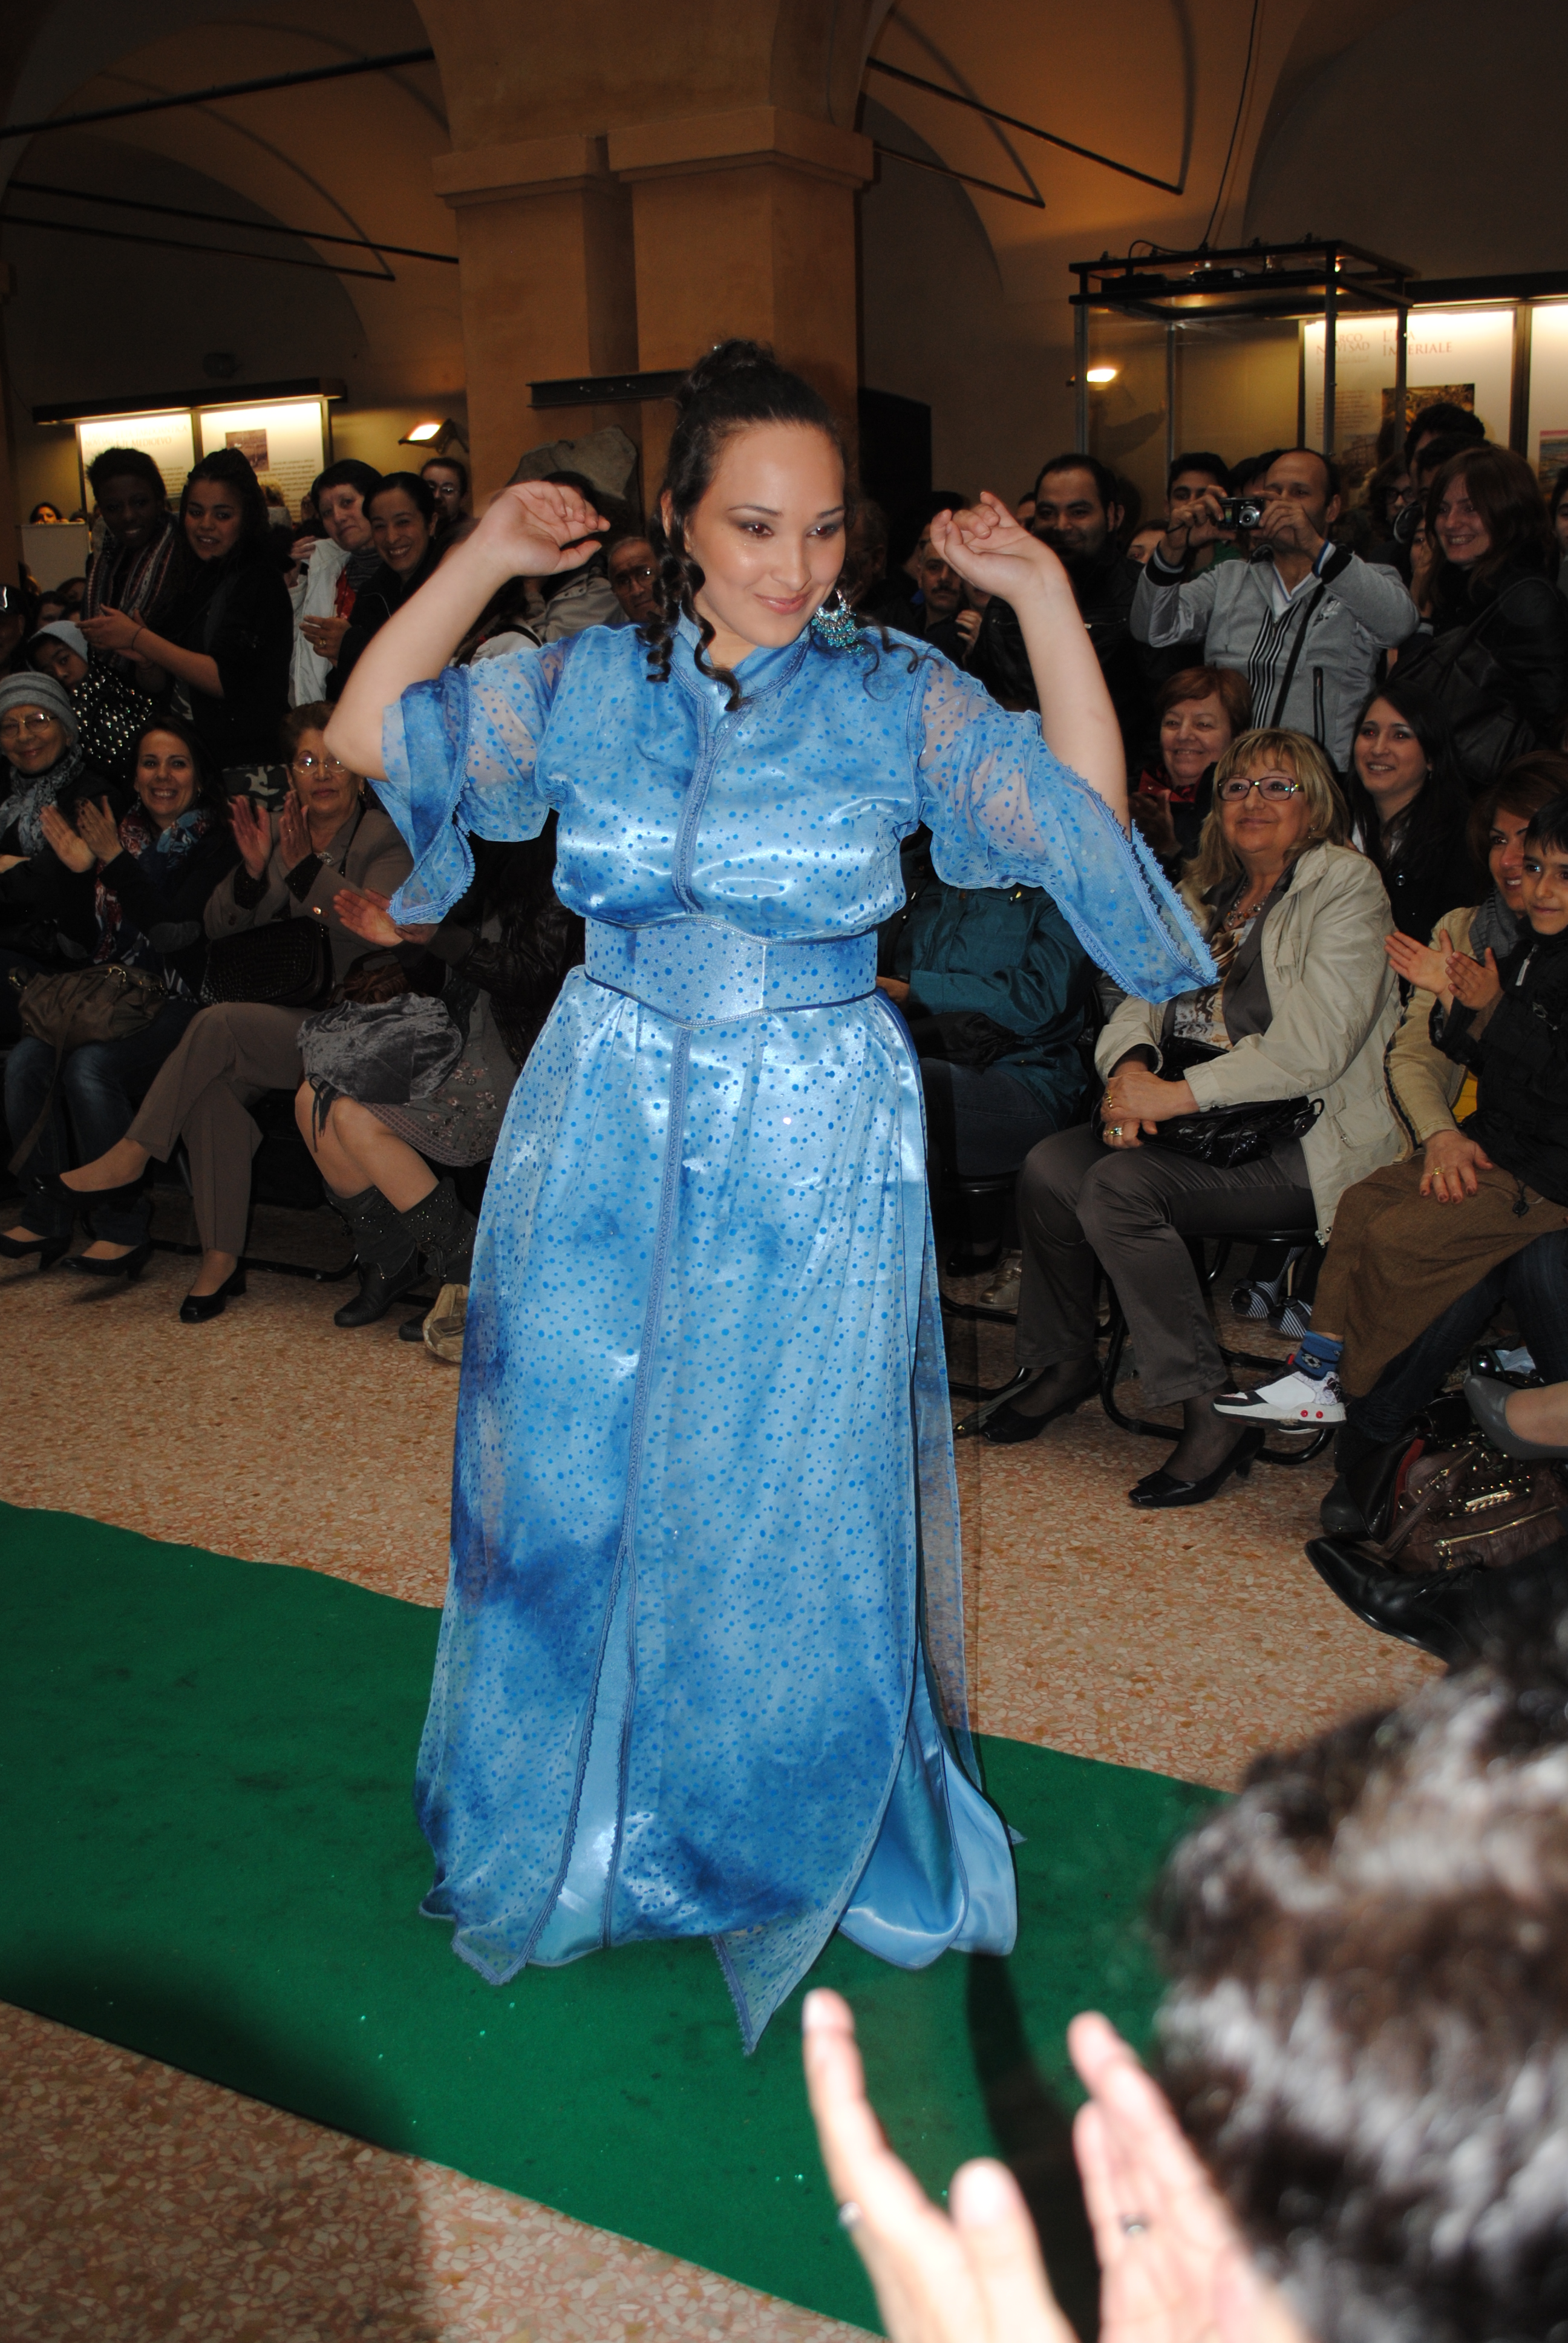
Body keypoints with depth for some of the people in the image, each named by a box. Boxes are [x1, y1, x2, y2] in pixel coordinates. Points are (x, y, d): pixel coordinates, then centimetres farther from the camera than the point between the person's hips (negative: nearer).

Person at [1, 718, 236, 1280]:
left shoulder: (214, 842, -1)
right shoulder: (123, 830, 17)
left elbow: (173, 929, -14)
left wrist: (115, 861, -15)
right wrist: (78, 868, -3)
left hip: (174, 1001, -6)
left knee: (89, 1068, -31)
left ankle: (124, 1228, -20)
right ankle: (46, 1217, -9)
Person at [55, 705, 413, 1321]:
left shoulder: (386, 838, 0)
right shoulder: (275, 829, 15)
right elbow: (218, 930, 9)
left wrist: (305, 867, -26)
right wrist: (252, 872, -10)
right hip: (272, 1020, 5)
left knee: (217, 1024, -28)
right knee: (212, 1085, -26)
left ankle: (134, 1151, -11)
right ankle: (221, 1259, -21)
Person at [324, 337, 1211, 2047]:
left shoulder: (894, 697, -3)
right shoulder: (584, 681, 3)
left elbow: (1084, 807, -10)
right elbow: (368, 738, 4)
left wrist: (1042, 594, -16)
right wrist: (484, 559, -3)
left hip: (813, 1150, -2)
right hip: (604, 1132, 2)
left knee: (790, 1505, 6)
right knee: (573, 1481, 10)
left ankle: (792, 1843, 32)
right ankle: (574, 1826, 35)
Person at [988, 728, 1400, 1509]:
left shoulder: (1346, 887, -4)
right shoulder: (1204, 893, 19)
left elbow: (1310, 1049, -16)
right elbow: (1142, 1002, 14)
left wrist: (1177, 1094, -19)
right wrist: (1131, 1067, -10)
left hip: (1301, 1138, -7)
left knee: (1120, 1187, -28)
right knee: (1049, 1168, -16)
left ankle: (1211, 1410, -21)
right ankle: (1066, 1363, 4)